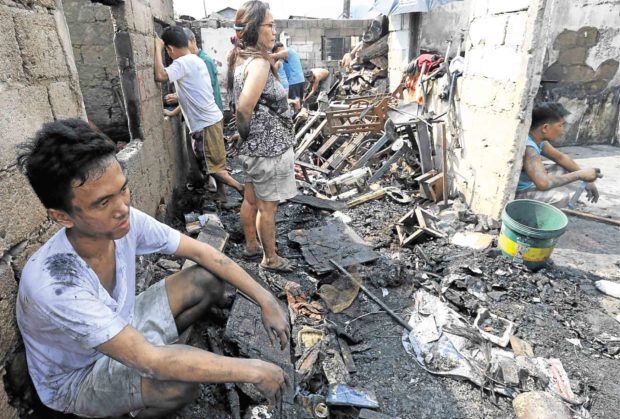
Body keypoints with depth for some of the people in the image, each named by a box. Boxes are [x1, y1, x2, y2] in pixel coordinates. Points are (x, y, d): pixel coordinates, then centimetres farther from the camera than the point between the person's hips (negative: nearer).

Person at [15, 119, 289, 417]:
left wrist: (264, 299, -18)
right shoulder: (52, 285, -39)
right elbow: (150, 362, -39)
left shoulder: (126, 221, -23)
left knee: (208, 280, -9)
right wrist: (253, 370, -33)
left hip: (121, 326, 5)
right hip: (77, 378, -5)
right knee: (182, 377, -32)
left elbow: (201, 252, -13)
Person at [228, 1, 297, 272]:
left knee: (251, 199, 20)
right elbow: (244, 109, -30)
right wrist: (246, 132, -12)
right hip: (268, 147, -9)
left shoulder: (240, 58, 8)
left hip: (253, 147, 9)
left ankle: (251, 246, 38)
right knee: (267, 207, 6)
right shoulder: (259, 62, -21)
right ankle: (271, 258, 23)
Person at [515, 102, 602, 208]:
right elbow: (543, 183, -40)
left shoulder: (539, 139, 2)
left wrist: (586, 180, 9)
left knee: (565, 170, 15)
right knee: (561, 196, -29)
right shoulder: (527, 147, -29)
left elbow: (561, 157, 17)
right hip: (517, 195, -10)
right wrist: (580, 175, -25)